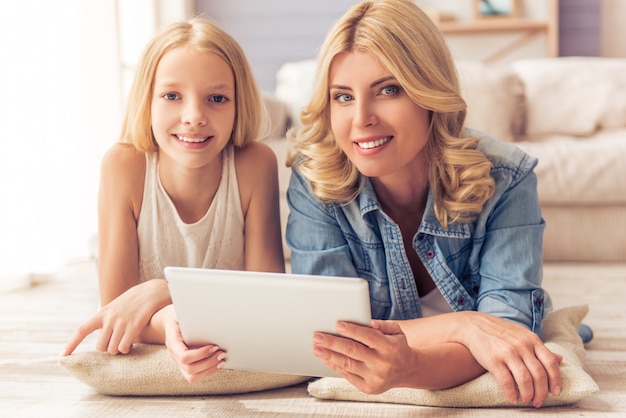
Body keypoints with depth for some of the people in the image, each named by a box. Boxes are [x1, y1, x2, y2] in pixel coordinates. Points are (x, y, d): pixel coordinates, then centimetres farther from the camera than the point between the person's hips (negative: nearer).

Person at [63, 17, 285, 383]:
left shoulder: (256, 165, -15)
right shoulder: (125, 166, -15)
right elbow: (114, 307, -14)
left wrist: (161, 291, -26)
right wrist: (168, 325, -36)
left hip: (240, 361, 0)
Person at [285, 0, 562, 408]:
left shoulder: (505, 179, -17)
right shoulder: (313, 184, -16)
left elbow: (510, 319, -24)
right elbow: (324, 333, -21)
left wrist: (409, 368, -45)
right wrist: (463, 326, -36)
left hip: (480, 382, 0)